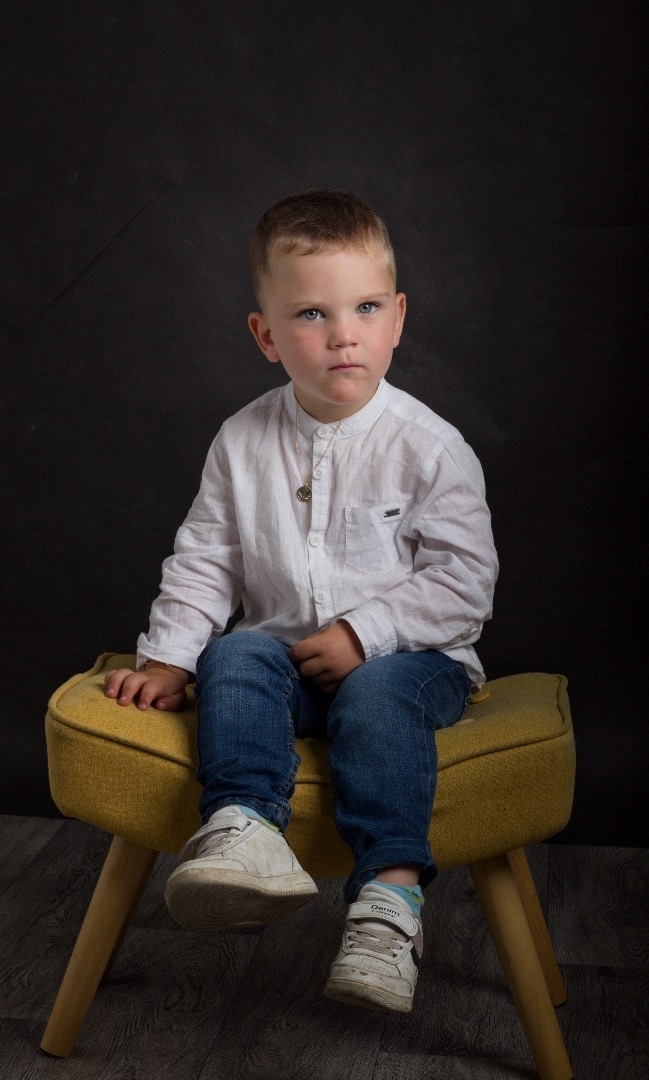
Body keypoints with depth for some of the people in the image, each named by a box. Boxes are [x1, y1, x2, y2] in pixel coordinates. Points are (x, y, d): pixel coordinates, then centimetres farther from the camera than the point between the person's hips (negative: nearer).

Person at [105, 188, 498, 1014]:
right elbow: (201, 561, 9)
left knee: (377, 696, -34)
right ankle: (245, 829, -41)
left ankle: (389, 893, -36)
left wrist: (363, 633, -18)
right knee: (234, 657, -27)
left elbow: (464, 580, -9)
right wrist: (167, 657, -1)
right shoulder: (243, 441, 2)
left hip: (409, 655, -3)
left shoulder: (428, 445, -8)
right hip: (284, 651, 3)